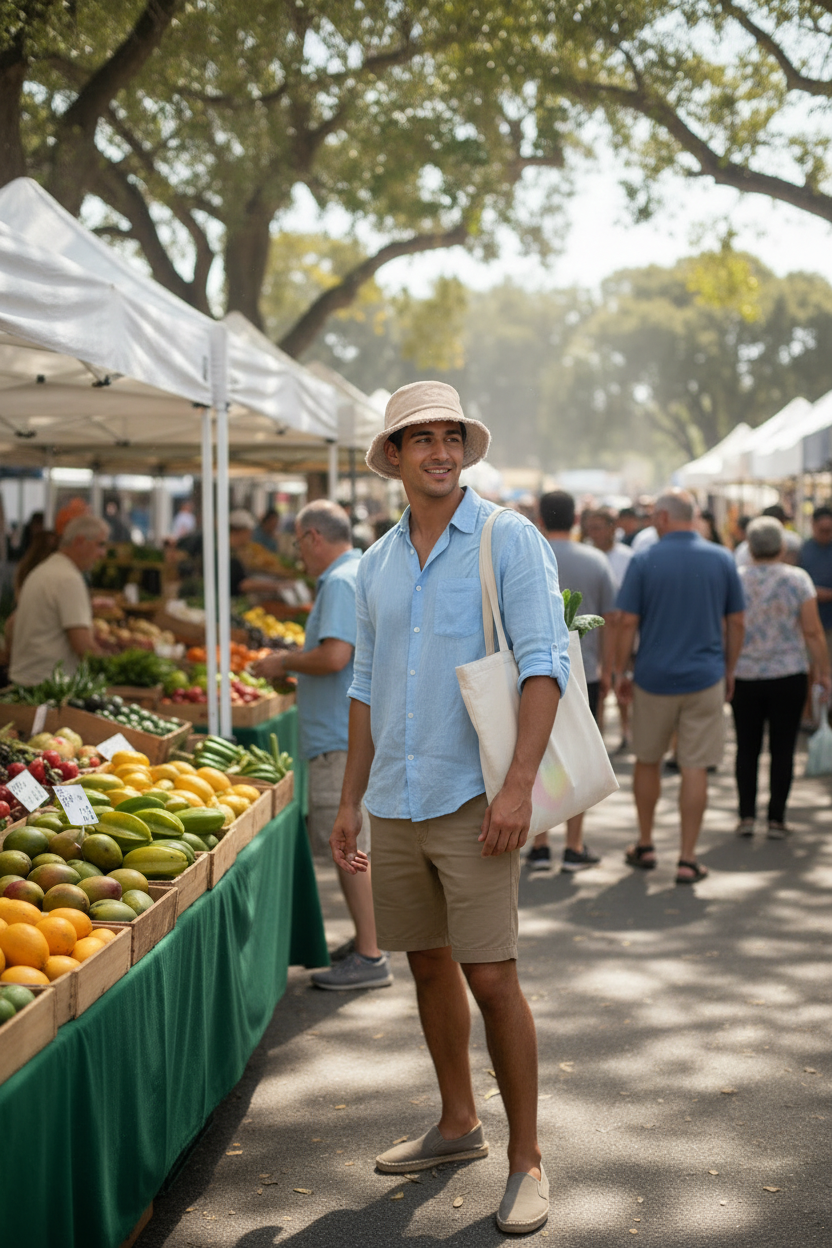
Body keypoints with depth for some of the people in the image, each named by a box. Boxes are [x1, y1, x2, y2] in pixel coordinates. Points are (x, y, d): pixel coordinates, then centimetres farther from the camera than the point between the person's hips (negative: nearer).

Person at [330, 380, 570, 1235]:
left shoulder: (508, 540, -5)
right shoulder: (377, 564, 12)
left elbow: (544, 661, -12)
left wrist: (518, 783, -22)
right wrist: (351, 800, 15)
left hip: (472, 799, -6)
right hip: (394, 803, 6)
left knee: (491, 977, -7)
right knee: (428, 965, 15)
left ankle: (526, 1159, 6)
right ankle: (458, 1124, 31)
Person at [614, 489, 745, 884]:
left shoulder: (644, 560, -5)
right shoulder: (722, 559, 1)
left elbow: (628, 622, -7)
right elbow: (736, 622, 4)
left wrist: (621, 672, 3)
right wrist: (730, 670, 14)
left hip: (653, 677, 0)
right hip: (705, 678, 1)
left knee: (647, 762, 16)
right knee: (695, 769, 2)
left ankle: (645, 846, 26)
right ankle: (687, 859, 3)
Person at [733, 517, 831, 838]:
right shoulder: (798, 579, -5)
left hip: (744, 677, 1)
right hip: (788, 676, -1)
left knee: (747, 748, 10)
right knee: (783, 749, 6)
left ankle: (747, 816, 8)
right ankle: (776, 819, 6)